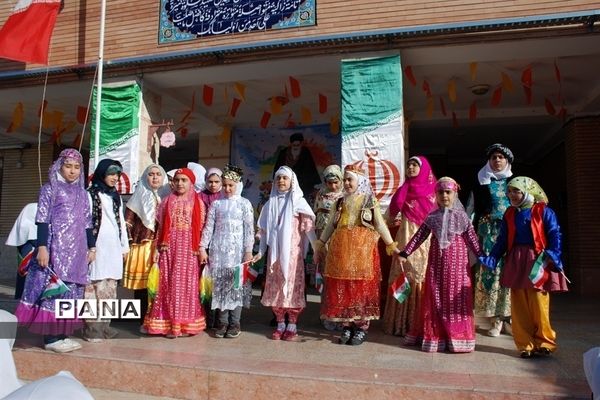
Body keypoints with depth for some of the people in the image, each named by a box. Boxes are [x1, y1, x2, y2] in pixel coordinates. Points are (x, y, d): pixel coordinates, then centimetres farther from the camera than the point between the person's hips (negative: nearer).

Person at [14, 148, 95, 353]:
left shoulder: (82, 193, 16)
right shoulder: (50, 189, 0)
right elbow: (42, 220, -7)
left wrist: (91, 247, 15)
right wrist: (42, 246, -16)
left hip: (77, 249, 6)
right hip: (56, 247, -6)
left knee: (72, 290, 6)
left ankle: (63, 334, 13)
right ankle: (51, 337, -1)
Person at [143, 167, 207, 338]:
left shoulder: (198, 203, 5)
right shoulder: (167, 202, 10)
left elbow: (201, 228, 2)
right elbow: (161, 227, 8)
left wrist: (201, 249, -4)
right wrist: (158, 248, 3)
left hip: (189, 249, -1)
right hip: (169, 248, 1)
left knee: (187, 285, 2)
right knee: (169, 285, 1)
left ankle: (187, 324, 11)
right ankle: (169, 324, 8)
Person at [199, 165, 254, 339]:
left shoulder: (244, 203, 3)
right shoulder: (216, 203, 9)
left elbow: (249, 229, -1)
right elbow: (208, 226, 8)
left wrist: (248, 251, -7)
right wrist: (202, 248, 3)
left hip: (237, 249, -2)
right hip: (218, 249, 2)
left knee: (236, 284, -1)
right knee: (220, 284, 4)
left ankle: (235, 323, 8)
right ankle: (222, 321, 13)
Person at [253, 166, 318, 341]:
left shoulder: (298, 201, -1)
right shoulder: (271, 203, 11)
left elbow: (309, 227, -6)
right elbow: (264, 230, 13)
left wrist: (317, 249, -13)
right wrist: (261, 251, 10)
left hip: (292, 251, -4)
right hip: (275, 252, 4)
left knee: (292, 285, -4)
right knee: (275, 287, 5)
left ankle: (292, 326, 7)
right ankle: (280, 324, 16)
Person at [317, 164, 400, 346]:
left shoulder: (370, 202, 5)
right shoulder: (339, 203, 13)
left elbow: (380, 225, 7)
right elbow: (330, 226, 17)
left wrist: (391, 246, 4)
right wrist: (320, 245, 16)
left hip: (363, 250, -3)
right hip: (341, 251, 3)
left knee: (363, 288, -3)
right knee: (341, 288, 1)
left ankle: (362, 327, 7)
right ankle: (346, 326, 11)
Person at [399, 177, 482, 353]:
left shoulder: (461, 216, 1)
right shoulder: (432, 217, 4)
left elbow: (471, 238, 1)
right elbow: (419, 236, 4)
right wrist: (404, 254, 0)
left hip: (457, 261, -1)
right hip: (437, 261, 1)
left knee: (456, 296, 1)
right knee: (435, 297, 6)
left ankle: (457, 336, 11)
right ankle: (434, 335, 16)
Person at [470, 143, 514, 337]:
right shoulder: (482, 183, 9)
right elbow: (476, 210, 5)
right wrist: (474, 232, -2)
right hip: (489, 231, -1)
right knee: (490, 270, -6)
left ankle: (508, 317, 5)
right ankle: (495, 320, -2)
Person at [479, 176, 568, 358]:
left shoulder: (543, 211, -2)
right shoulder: (509, 214, 10)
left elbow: (555, 236, -6)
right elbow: (502, 240, 11)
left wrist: (552, 257, -18)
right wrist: (491, 259, 4)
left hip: (537, 262, -4)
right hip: (515, 262, 4)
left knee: (539, 305, -2)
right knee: (519, 307, 5)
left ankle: (544, 342, 16)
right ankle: (526, 344, 15)